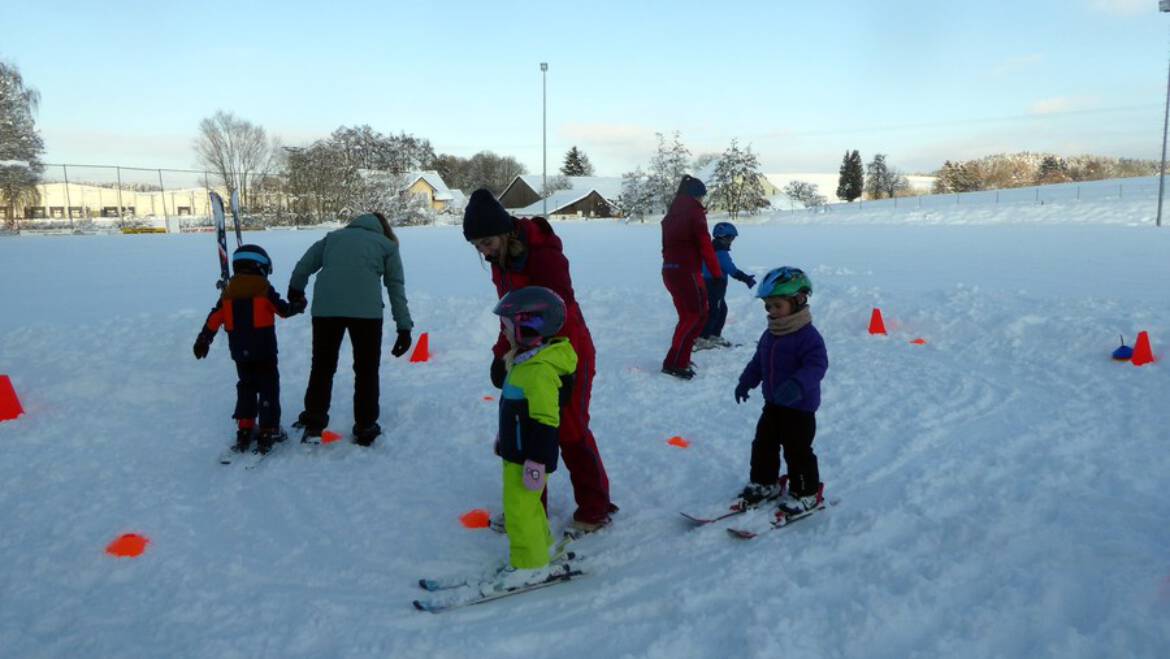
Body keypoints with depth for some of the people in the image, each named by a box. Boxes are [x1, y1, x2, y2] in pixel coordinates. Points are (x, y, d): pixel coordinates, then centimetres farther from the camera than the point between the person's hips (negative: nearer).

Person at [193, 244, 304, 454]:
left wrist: (204, 339, 10)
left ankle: (244, 430, 17)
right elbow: (283, 310, -4)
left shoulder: (228, 292, 6)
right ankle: (269, 432, -1)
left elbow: (214, 318, 5)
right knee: (268, 389, 3)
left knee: (246, 387, 18)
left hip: (240, 352, 5)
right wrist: (298, 306, 15)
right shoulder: (264, 289, -7)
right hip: (263, 350, -4)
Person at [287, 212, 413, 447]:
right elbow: (396, 288, 14)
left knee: (322, 366, 16)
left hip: (325, 307, 2)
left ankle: (313, 425, 19)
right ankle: (365, 429, 16)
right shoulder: (387, 245, 19)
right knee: (366, 370, 12)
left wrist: (295, 292, 40)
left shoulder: (333, 237, 26)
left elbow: (303, 266, 23)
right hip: (366, 309, -2)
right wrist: (404, 327, 13)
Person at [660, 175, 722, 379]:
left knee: (688, 315, 18)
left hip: (669, 269, 8)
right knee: (698, 315, -1)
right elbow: (705, 245, -13)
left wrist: (671, 263, 20)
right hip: (686, 271, -8)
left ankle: (680, 360, 19)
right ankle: (674, 363, -6)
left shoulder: (672, 214, 14)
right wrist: (717, 272, -5)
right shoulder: (694, 213, -10)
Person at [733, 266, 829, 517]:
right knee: (763, 444, 15)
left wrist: (797, 386, -43)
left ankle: (807, 494, 17)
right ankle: (765, 483, 32)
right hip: (773, 403, 8)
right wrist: (746, 381, 15)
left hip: (800, 406, -8)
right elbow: (758, 361, 18)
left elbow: (816, 365, -30)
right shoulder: (770, 334, 6)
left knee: (798, 451, 1)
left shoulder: (808, 336, -21)